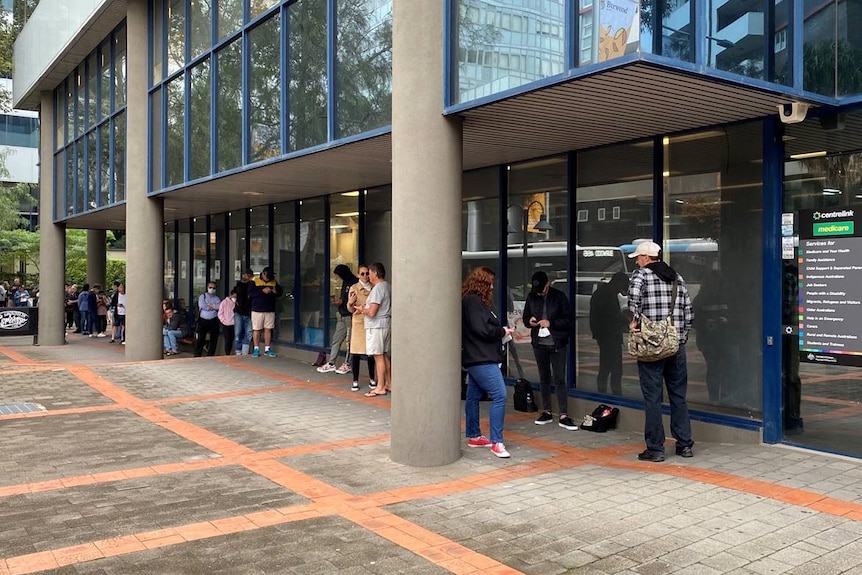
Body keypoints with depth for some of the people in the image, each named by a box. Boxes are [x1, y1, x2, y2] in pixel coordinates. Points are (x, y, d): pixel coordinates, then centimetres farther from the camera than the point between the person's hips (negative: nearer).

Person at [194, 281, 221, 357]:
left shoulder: (217, 298, 10)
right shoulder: (202, 296, 7)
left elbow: (219, 307, -10)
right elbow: (202, 306, -12)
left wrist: (210, 305, -8)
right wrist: (213, 307, -5)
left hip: (213, 321, 2)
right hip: (203, 320, -2)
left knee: (214, 339, 4)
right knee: (200, 339, -2)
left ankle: (210, 356, 14)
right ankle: (197, 356, 3)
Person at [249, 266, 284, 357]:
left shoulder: (274, 282, 8)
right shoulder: (255, 281, -3)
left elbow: (280, 293, 13)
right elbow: (250, 293, -13)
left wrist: (276, 291, -10)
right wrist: (262, 291, -21)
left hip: (270, 311, 3)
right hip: (257, 310, -3)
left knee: (268, 329, 5)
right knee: (256, 329, 0)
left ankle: (267, 349, 12)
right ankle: (256, 349, 8)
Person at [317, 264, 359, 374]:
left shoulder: (355, 283, -14)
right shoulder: (345, 283, 15)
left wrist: (342, 302, -16)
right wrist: (338, 299, 5)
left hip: (350, 316, -9)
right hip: (342, 316, 9)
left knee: (349, 341, 1)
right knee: (336, 339, 8)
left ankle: (347, 364, 11)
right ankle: (331, 363, 13)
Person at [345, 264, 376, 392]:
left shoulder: (374, 288, 6)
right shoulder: (354, 288, 1)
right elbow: (351, 309, -1)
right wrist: (350, 303, -22)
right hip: (358, 323, -2)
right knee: (355, 352, -3)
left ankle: (371, 379, 20)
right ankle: (355, 381, 5)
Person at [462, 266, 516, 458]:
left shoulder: (472, 301, 17)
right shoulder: (473, 301, -15)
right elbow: (481, 329, -21)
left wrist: (501, 331, 6)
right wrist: (502, 331, -8)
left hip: (477, 358, 11)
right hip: (481, 359, -11)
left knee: (473, 396, 14)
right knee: (499, 395, -13)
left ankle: (474, 436, 23)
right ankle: (496, 442, -12)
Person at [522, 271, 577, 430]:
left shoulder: (559, 296, -9)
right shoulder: (531, 297, 3)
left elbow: (569, 319, -9)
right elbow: (525, 317, 12)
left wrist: (551, 323, -20)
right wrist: (530, 321, -11)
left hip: (558, 344, -4)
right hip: (539, 343, 4)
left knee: (559, 380, -4)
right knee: (544, 378, 13)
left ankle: (563, 416, -1)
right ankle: (547, 412, 24)